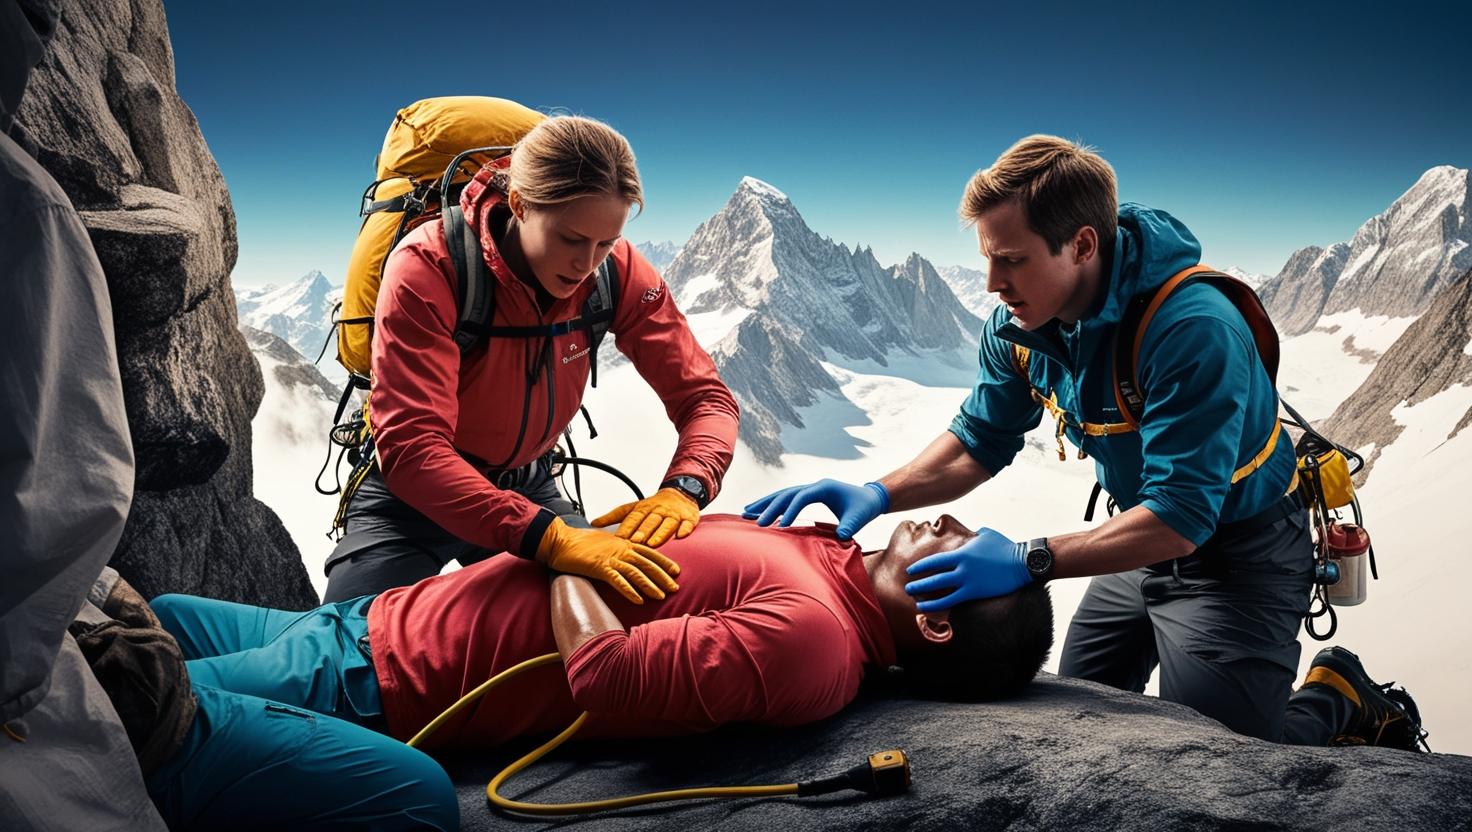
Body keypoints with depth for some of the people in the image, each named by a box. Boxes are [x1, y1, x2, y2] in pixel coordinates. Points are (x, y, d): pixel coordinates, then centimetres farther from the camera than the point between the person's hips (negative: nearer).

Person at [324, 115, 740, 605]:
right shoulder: (429, 266, -29)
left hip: (529, 488, 3)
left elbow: (704, 397, -15)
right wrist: (550, 538, -50)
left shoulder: (617, 270, -17)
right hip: (414, 494, -3)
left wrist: (683, 489, -38)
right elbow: (411, 449, -37)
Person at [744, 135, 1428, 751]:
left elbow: (1179, 520, -36)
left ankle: (1344, 703, 22)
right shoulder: (1019, 325, -12)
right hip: (1142, 542, 7)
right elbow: (978, 444, -1)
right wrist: (878, 495, -18)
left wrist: (1031, 562, -43)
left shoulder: (1194, 331, -34)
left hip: (1236, 554, -7)